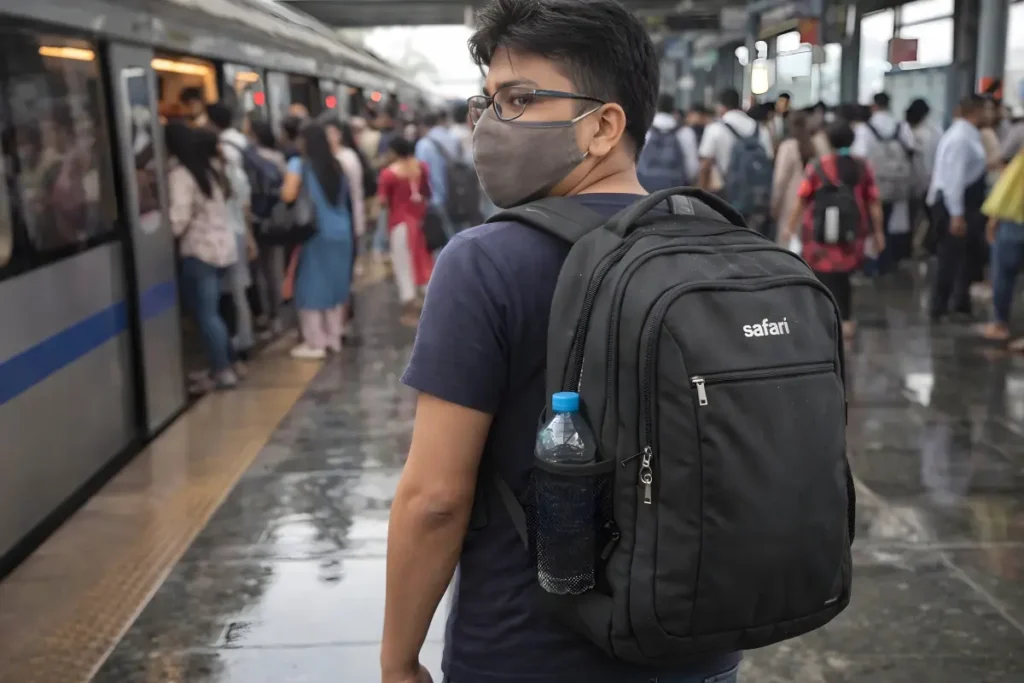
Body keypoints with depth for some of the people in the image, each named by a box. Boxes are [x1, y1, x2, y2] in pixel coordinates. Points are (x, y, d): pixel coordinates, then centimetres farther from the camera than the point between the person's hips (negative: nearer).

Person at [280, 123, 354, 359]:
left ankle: (314, 343, 2)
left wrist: (283, 186, 2)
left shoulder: (299, 164, -8)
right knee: (334, 284, 14)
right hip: (340, 232, 6)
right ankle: (334, 337, 21)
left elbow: (288, 195, -19)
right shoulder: (336, 165, 9)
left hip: (315, 233, -6)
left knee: (311, 286, 1)